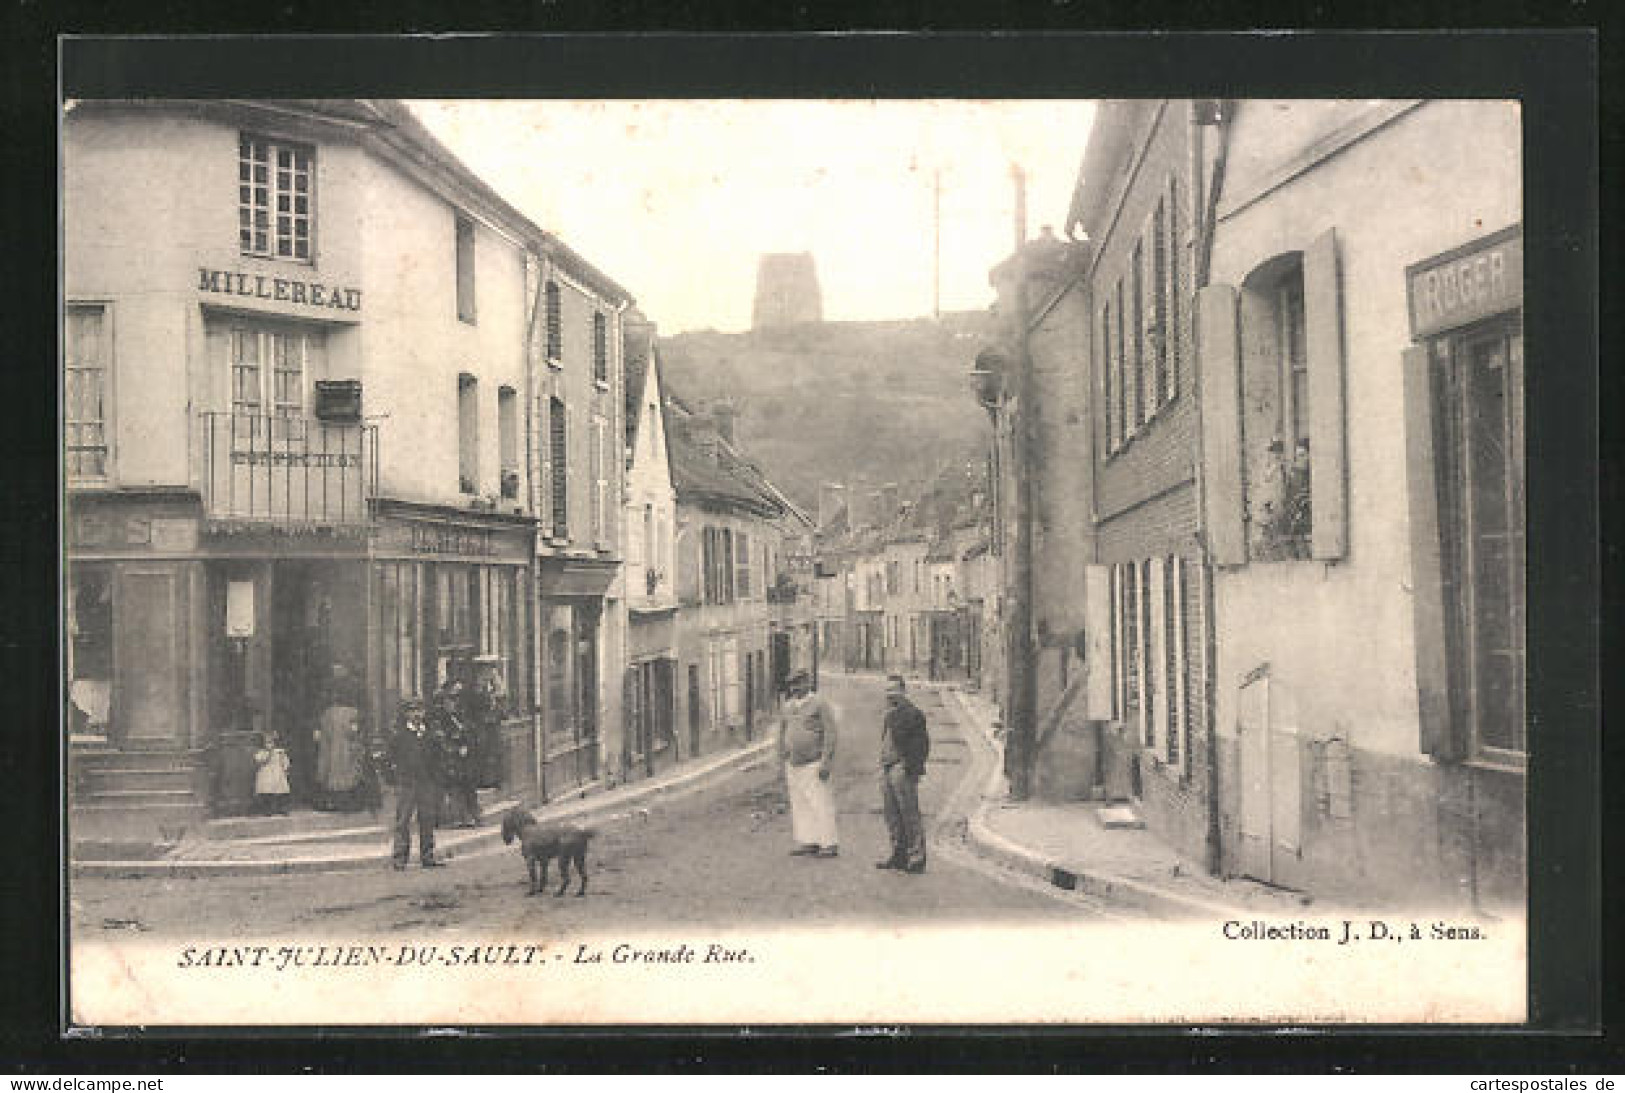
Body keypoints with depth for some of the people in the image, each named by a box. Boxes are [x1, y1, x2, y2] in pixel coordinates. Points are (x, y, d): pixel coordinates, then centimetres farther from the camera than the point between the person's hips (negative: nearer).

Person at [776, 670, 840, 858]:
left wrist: (826, 762, -15)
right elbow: (783, 735, 21)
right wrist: (783, 761, 16)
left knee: (821, 803, -7)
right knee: (799, 805, 5)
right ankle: (809, 842, 10)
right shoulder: (788, 707, 14)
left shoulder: (820, 704, -5)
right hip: (793, 765, 7)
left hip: (813, 763, -6)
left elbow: (830, 733, -9)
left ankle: (830, 844, -2)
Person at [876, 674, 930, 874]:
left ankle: (917, 859, -2)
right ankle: (899, 855, 18)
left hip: (902, 769, -9)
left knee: (910, 815, -6)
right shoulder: (889, 715, 19)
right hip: (886, 769, 9)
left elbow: (922, 743, -13)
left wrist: (913, 768, -18)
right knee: (892, 816, 11)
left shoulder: (911, 713, -9)